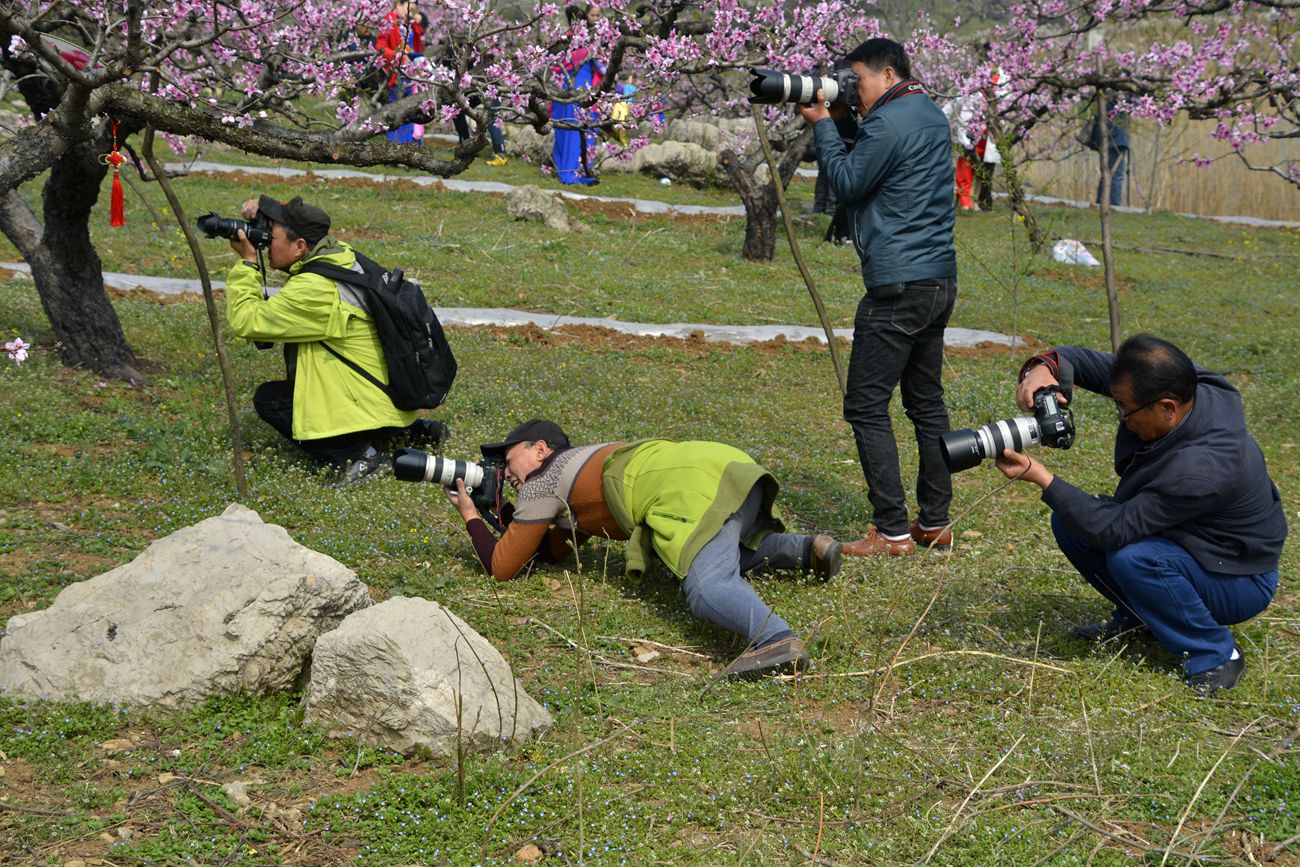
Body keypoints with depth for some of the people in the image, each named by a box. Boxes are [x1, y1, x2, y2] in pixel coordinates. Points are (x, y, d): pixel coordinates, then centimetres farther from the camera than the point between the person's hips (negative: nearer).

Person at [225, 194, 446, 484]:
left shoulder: (312, 289, -23)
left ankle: (357, 452, -11)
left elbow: (244, 321, -17)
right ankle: (412, 427, 17)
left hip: (372, 408, -9)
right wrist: (263, 211, 8)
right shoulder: (341, 256, 3)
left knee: (268, 398, -2)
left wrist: (247, 263, -8)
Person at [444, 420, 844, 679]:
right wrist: (499, 509, 42)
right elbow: (552, 551, 47)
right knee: (732, 555, 38)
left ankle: (777, 640, -58)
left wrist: (471, 517, 33)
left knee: (707, 588, -31)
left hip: (692, 485, -9)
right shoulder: (583, 466, 38)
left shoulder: (542, 480, 14)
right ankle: (807, 548, 13)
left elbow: (501, 567, 17)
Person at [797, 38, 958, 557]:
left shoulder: (888, 122, -15)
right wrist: (839, 122, 9)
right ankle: (935, 523, 21)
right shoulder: (931, 115, 15)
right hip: (939, 280, 10)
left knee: (866, 406, -5)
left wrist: (823, 124, 1)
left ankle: (893, 532, -5)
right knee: (926, 401, 15)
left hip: (899, 285, -10)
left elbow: (847, 185, -8)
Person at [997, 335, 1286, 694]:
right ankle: (1135, 614, 16)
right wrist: (1043, 368, -29)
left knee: (1132, 557, -35)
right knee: (1068, 522, -6)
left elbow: (1116, 529, -35)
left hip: (1239, 581, -8)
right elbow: (1085, 361, -6)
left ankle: (1216, 654, -12)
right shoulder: (1171, 384, -17)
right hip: (1180, 539, 8)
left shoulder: (1202, 469, -39)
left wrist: (1039, 477, -34)